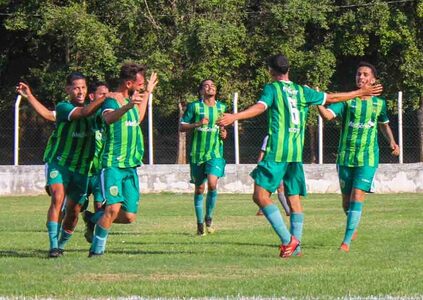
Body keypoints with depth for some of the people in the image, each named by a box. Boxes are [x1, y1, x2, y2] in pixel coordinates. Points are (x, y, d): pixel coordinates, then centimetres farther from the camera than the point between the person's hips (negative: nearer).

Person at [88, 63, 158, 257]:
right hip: (113, 164, -8)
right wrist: (128, 106, -52)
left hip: (131, 166, 8)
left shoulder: (131, 99, 17)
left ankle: (95, 219, 27)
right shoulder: (112, 100, -10)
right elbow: (109, 118, -34)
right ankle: (96, 250, -8)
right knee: (113, 208, -20)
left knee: (129, 216, 3)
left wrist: (147, 93, 42)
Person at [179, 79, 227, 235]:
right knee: (199, 189, 6)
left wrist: (224, 133, 0)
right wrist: (197, 124, -19)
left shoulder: (222, 107, 9)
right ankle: (200, 223, 20)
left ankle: (209, 218, 1)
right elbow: (182, 127, -3)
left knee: (212, 184, -20)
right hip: (197, 152, -1)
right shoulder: (194, 106, -1)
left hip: (215, 152, 1)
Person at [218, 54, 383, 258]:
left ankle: (287, 239, -19)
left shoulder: (272, 88, 0)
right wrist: (361, 92, 35)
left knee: (260, 195, -8)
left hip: (277, 151, -6)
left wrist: (235, 117, -32)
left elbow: (260, 107, -19)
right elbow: (332, 98, 22)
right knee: (294, 197, 11)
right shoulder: (301, 91, 15)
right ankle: (295, 245, 6)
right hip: (297, 152, 6)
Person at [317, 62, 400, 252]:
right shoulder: (347, 100, 0)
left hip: (368, 159, -1)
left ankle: (347, 241, -15)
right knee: (346, 201, 8)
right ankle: (353, 227, 40)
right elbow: (328, 115, -16)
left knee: (357, 198, -15)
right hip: (345, 157, 1)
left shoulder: (379, 103, 6)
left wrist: (392, 142, 10)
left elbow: (384, 124, 25)